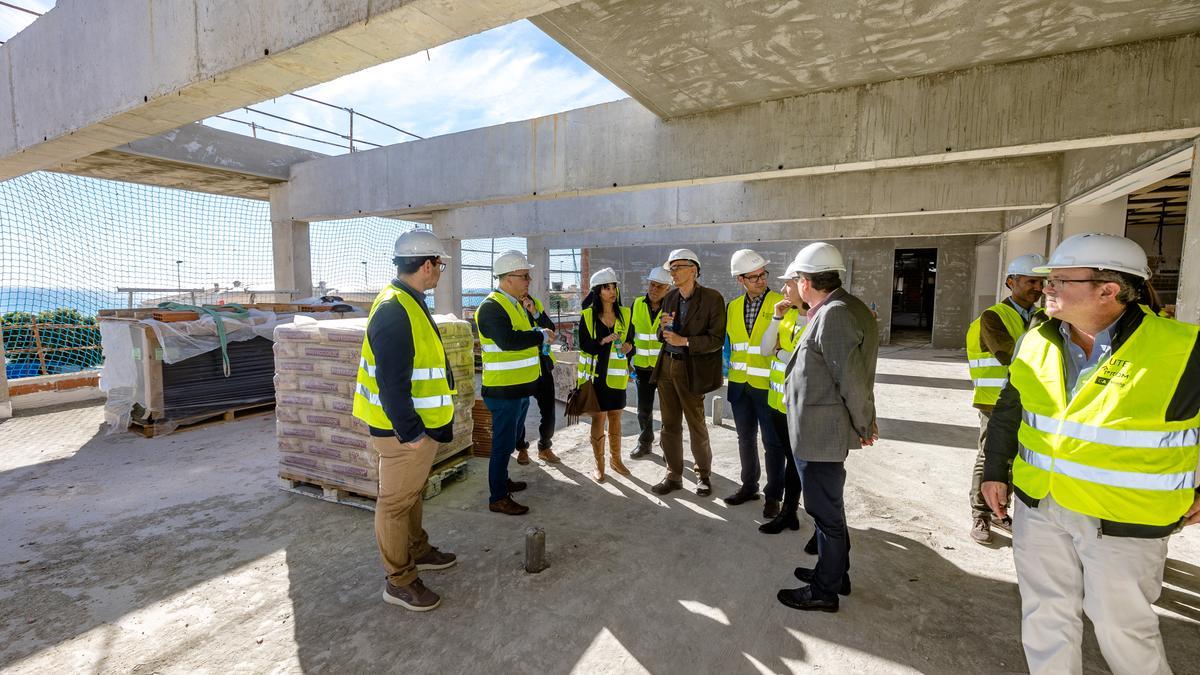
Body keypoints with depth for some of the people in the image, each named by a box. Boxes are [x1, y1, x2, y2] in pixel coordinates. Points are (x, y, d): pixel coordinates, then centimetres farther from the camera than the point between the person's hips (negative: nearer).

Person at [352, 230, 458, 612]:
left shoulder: (408, 304, 10)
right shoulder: (394, 310, -24)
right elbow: (391, 382, -28)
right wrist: (410, 432, -23)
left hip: (419, 423, 10)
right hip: (404, 429, -10)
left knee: (412, 493, 23)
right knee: (396, 502, 5)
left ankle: (417, 551, 41)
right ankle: (399, 581, 20)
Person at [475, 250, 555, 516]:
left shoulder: (515, 304, 15)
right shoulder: (492, 307, -17)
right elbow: (508, 340, -31)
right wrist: (542, 335, -22)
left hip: (520, 387, 10)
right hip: (504, 389, -10)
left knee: (508, 439, 21)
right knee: (504, 442, -1)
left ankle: (502, 480, 37)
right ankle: (497, 498, 11)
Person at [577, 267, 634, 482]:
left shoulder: (625, 314, 4)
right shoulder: (587, 316, -6)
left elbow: (631, 341, 10)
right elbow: (584, 345, -10)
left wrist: (629, 346, -12)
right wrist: (602, 341, -26)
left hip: (617, 375, 3)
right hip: (596, 375, -3)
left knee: (615, 418, 13)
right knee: (598, 419, 3)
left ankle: (616, 460, 30)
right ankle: (599, 465, 18)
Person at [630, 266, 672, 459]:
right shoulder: (637, 305, 0)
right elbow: (630, 335, 8)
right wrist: (629, 362, 7)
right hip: (643, 366, 3)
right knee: (644, 408, 12)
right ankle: (644, 443, 30)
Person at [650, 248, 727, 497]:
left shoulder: (712, 298, -10)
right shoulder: (670, 297, 8)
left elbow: (717, 340, -13)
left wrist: (684, 341, -21)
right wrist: (663, 327, -8)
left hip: (692, 370, -5)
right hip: (667, 366, 6)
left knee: (697, 426, 8)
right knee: (669, 425, 12)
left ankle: (703, 475, 29)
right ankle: (673, 476, 27)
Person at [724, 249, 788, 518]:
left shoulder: (780, 303, -7)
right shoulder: (733, 307, 8)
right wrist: (727, 369, 9)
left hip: (767, 384, -4)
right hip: (739, 384, 5)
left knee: (773, 443, 6)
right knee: (745, 438, 16)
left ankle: (774, 495, 22)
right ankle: (749, 486, 33)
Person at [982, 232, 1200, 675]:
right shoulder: (1036, 342, -2)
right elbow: (1008, 411, 8)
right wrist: (995, 471, 8)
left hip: (1122, 521, -3)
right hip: (1038, 507, 4)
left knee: (1123, 629, 13)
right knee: (1045, 618, 17)